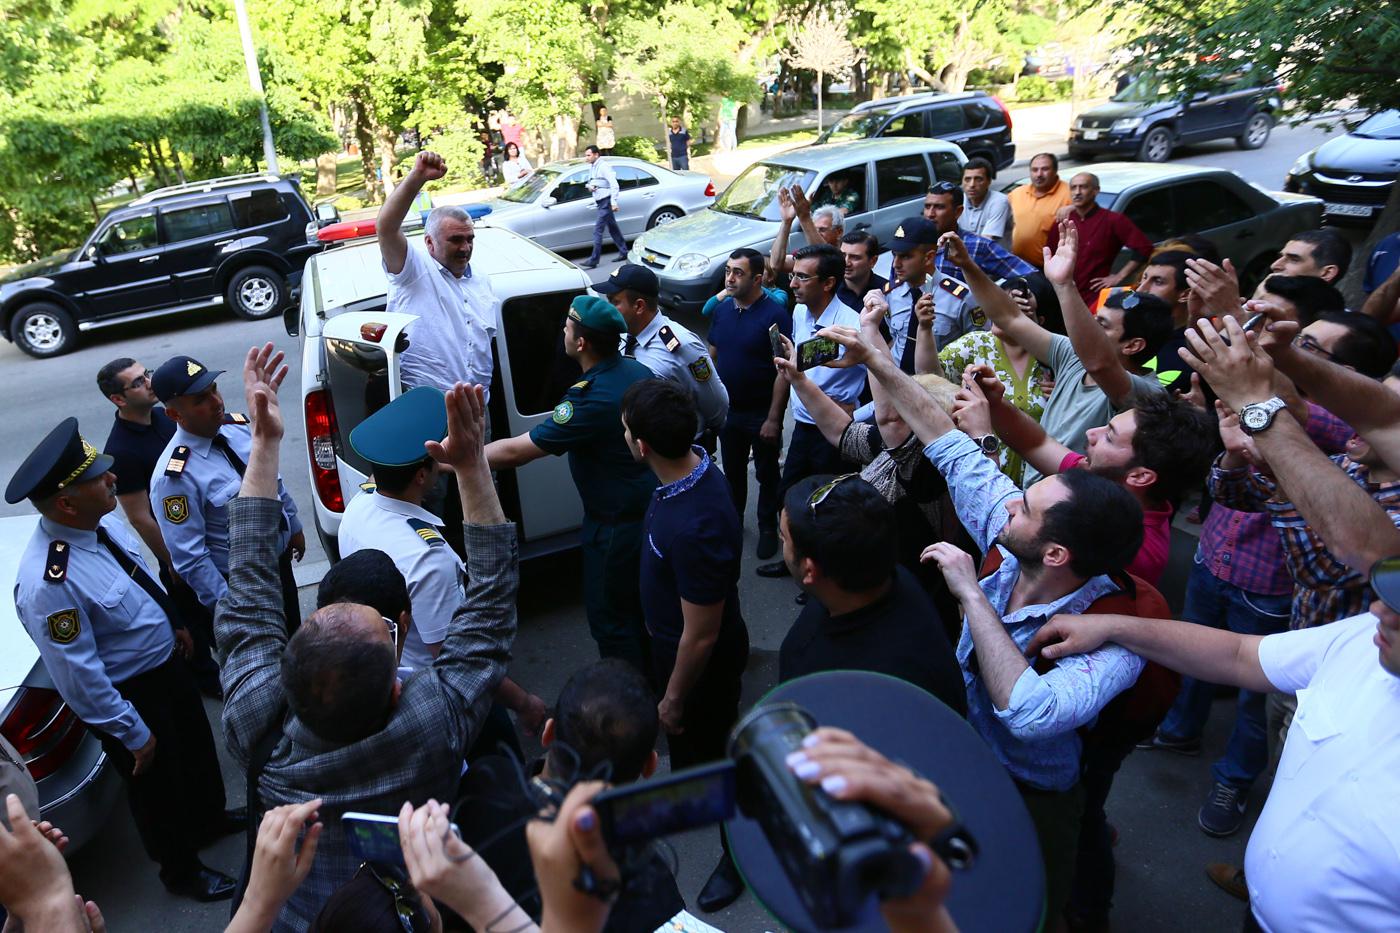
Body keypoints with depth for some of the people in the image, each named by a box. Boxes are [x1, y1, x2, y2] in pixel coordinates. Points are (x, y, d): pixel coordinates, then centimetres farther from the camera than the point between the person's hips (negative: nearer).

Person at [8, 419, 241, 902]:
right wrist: (133, 734, -17)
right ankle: (181, 871, 45)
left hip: (167, 660, 8)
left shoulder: (103, 519, -13)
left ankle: (209, 818, 58)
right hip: (129, 694, -7)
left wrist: (176, 625, 17)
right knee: (158, 785, 17)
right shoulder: (49, 583, -37)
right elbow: (78, 677, -27)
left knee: (198, 747, 29)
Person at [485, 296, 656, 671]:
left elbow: (515, 451, -27)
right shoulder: (636, 370, -3)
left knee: (610, 615, 9)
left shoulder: (590, 400, -30)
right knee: (639, 600, 26)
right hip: (650, 509, 9)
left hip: (617, 525, -9)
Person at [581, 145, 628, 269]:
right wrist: (590, 186, 2)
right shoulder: (591, 167, 12)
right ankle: (624, 252, 26)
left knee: (598, 230, -12)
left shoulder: (603, 166, -15)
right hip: (600, 202, 10)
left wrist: (614, 202, -23)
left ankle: (593, 260, -12)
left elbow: (614, 184, -18)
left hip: (606, 201, -10)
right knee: (613, 228, 16)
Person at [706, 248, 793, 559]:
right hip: (728, 409, 5)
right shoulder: (722, 309, 0)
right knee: (733, 470, 21)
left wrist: (774, 418, -19)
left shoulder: (775, 315, -18)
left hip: (761, 414, -5)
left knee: (766, 475, 11)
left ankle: (768, 528, 28)